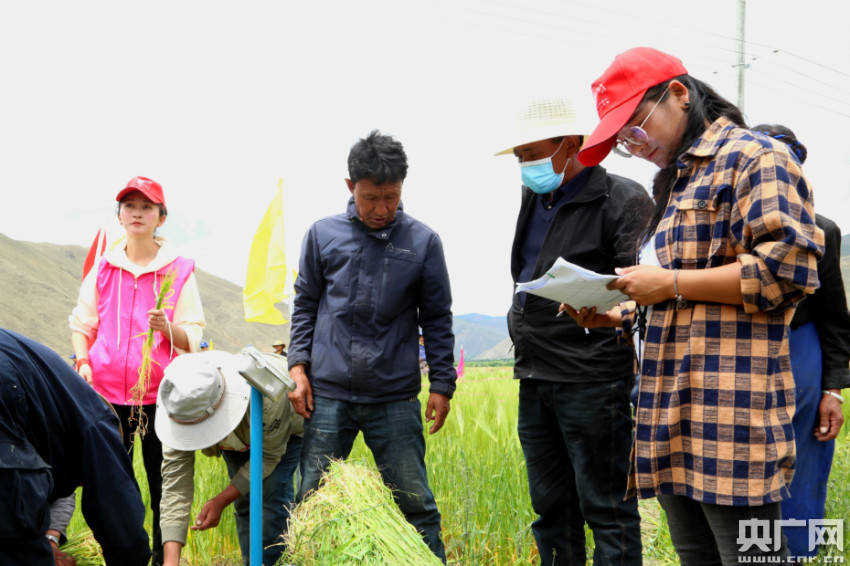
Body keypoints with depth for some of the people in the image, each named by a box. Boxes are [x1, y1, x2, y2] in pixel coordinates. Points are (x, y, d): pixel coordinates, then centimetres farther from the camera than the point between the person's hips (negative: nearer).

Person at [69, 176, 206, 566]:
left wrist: (167, 328, -19)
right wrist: (83, 362, 0)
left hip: (161, 394, -2)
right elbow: (81, 324, 17)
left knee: (164, 483, 0)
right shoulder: (103, 270, 10)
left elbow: (192, 338, 1)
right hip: (108, 390, 2)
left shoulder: (179, 271, 3)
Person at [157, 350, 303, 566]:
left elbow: (269, 454, -29)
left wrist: (221, 501, -33)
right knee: (244, 502, -1)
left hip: (285, 428, -4)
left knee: (273, 495, -19)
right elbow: (175, 480, -36)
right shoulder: (180, 405, -36)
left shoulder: (265, 394, -48)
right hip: (240, 435, 4)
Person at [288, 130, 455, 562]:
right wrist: (298, 366, 3)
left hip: (396, 399, -1)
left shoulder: (423, 242, 2)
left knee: (415, 505, 2)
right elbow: (305, 306, 12)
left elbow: (437, 319, 7)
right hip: (328, 395, 1)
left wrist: (442, 385, 2)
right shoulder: (323, 235, 4)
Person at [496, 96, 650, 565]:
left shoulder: (623, 201, -9)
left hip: (592, 381, -8)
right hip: (535, 379, 8)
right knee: (551, 507, 15)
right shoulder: (536, 199, 16)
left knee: (606, 508, -3)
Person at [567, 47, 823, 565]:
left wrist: (671, 282, -13)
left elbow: (785, 269, -17)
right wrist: (615, 316, 16)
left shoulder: (754, 157, -4)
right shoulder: (680, 180, 26)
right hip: (678, 418, 10)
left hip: (732, 414, -10)